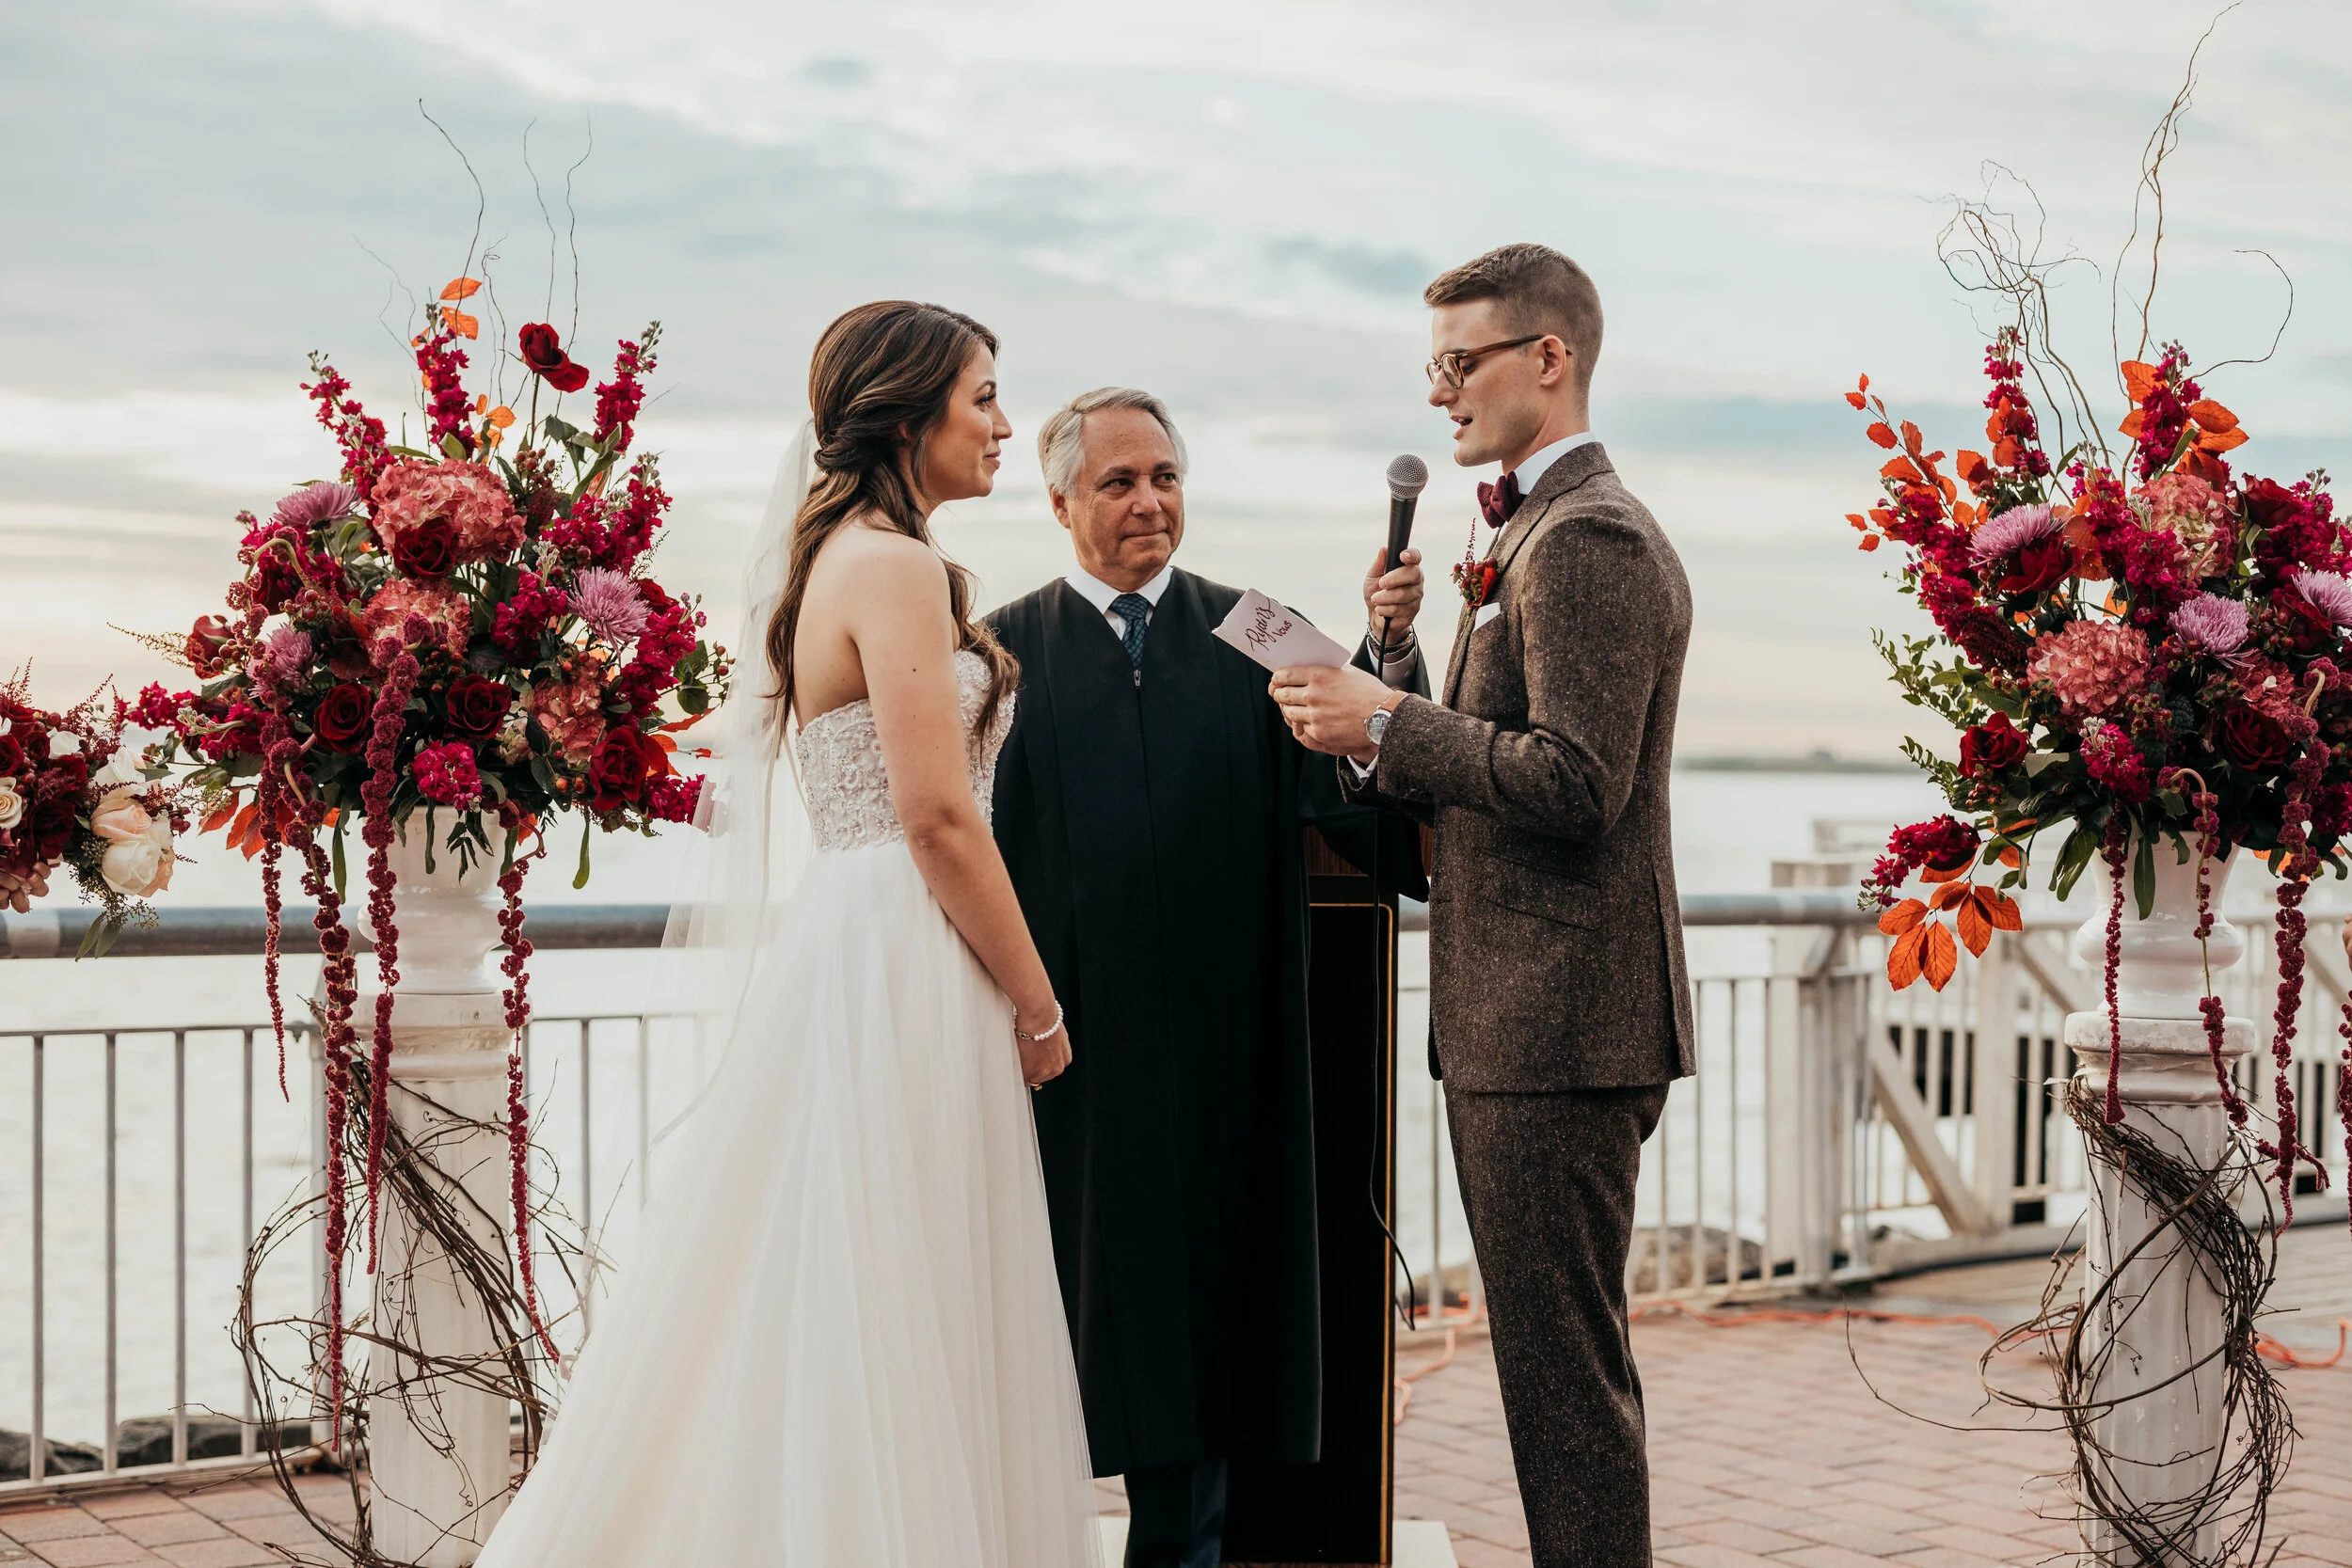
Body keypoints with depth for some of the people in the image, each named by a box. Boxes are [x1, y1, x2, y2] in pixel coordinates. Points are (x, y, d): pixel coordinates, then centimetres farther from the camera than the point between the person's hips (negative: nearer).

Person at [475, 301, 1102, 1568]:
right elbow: (939, 818, -17)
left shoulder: (840, 558, 17)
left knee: (817, 1320, 12)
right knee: (890, 1333, -4)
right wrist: (1037, 1007, -9)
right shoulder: (898, 567, -13)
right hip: (901, 968, -10)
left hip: (844, 935, 10)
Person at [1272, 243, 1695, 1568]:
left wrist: (1391, 724, -15)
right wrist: (1378, 743, 5)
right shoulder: (1544, 529, 19)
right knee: (1559, 1356, 16)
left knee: (1566, 1366, -5)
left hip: (1562, 1024, -11)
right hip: (1522, 1022, 11)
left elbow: (1573, 782, -23)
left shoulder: (1590, 538, -14)